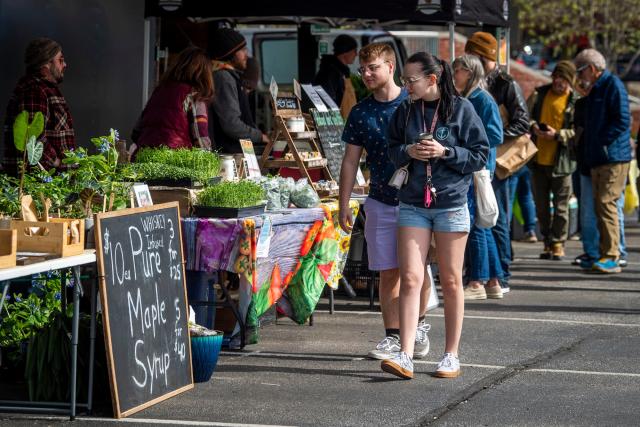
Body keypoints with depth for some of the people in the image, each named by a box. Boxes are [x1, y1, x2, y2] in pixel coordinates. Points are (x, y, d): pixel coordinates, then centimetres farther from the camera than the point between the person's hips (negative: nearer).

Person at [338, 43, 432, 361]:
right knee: (389, 273, 2)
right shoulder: (360, 113, 5)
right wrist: (344, 204, 5)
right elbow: (350, 161, 9)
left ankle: (419, 324, 23)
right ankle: (393, 337, 8)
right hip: (381, 202, 3)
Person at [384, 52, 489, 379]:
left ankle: (452, 356, 15)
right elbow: (391, 151, 15)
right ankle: (405, 356, -11)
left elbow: (481, 155, -3)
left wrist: (445, 152, -16)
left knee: (451, 282, 6)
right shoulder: (405, 111, 6)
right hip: (413, 203, 3)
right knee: (410, 279, -7)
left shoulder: (460, 109, -5)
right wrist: (408, 152, -6)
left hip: (451, 204, -3)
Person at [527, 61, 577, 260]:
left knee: (560, 206, 1)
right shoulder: (539, 94, 7)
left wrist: (557, 135, -19)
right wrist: (533, 126, -8)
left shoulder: (575, 102, -6)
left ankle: (558, 243, 10)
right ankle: (548, 242, 23)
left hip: (561, 162, -4)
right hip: (538, 160, 4)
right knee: (541, 204, 12)